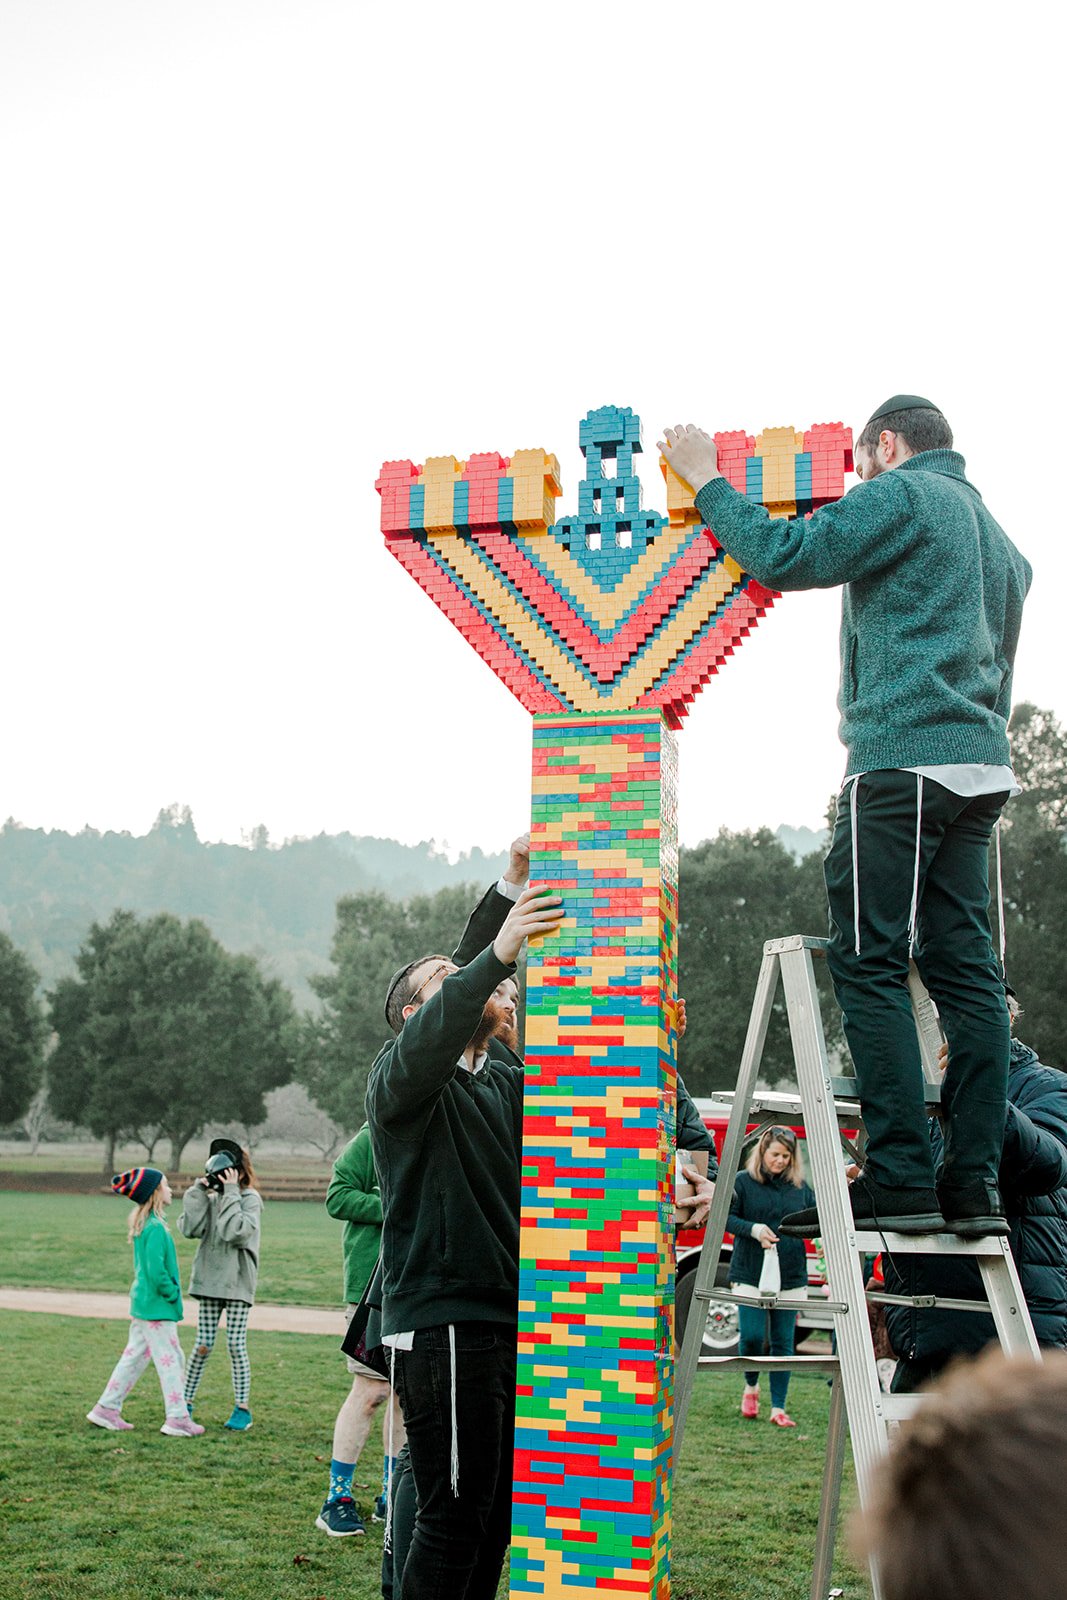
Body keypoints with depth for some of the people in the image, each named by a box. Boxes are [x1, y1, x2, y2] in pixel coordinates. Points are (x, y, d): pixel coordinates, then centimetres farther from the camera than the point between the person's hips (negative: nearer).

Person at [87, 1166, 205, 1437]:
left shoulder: (142, 1224, 10)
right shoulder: (156, 1228, -20)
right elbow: (156, 1270, -25)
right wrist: (172, 1293, -12)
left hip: (142, 1302, 10)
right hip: (157, 1306, -10)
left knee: (134, 1357, 15)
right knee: (170, 1360, -2)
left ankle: (106, 1410, 20)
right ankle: (177, 1419, 3)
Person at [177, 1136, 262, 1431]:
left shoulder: (250, 1198, -7)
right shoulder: (212, 1198, 8)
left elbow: (236, 1232, -22)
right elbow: (190, 1228, -6)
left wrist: (231, 1193, -18)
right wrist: (199, 1191, -7)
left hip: (237, 1282, -4)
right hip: (210, 1280, 4)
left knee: (237, 1346, -1)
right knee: (203, 1345, 5)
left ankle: (242, 1409, 7)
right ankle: (186, 1402, 14)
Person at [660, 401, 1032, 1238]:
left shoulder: (900, 494, 0)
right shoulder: (994, 532, 27)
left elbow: (784, 556, -8)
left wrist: (706, 479, 4)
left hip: (904, 755, -9)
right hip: (982, 765, 9)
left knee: (870, 963, -9)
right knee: (965, 969, 4)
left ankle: (899, 1181, -13)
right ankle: (974, 1185, 2)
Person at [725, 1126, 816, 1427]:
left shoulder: (800, 1187, 10)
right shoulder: (743, 1181, 0)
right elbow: (726, 1217, -2)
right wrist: (753, 1229, -16)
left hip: (790, 1277, 3)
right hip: (751, 1274, -3)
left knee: (783, 1343, 4)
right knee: (751, 1336, -8)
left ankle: (778, 1408, 10)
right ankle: (751, 1386, 21)